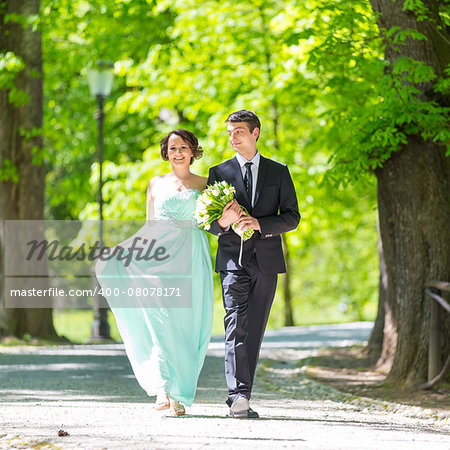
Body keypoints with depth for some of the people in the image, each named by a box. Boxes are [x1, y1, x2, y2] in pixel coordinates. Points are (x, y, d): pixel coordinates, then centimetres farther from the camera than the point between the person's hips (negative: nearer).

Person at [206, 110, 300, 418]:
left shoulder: (278, 172, 10)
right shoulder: (219, 172, 11)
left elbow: (292, 217, 4)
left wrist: (259, 224, -13)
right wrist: (223, 222, -15)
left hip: (266, 261, 1)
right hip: (233, 261, -1)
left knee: (255, 331, 5)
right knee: (236, 328, -14)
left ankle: (243, 395, 12)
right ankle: (238, 396, -23)